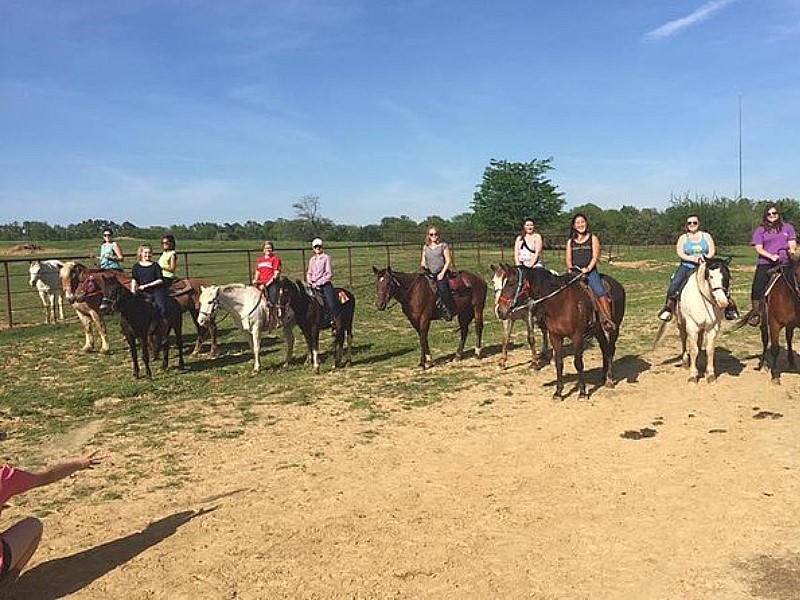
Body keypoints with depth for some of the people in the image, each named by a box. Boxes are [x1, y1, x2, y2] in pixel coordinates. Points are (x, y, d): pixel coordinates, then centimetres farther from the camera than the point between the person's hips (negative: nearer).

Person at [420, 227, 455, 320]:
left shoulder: (443, 246, 3)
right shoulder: (425, 247, 15)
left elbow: (448, 261, -1)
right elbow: (423, 261, 18)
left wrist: (442, 273, -12)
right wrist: (423, 264, -7)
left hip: (441, 272, -5)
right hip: (429, 273, 5)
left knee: (441, 286, -29)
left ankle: (448, 310, -24)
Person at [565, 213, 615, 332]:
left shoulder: (593, 238, 10)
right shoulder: (570, 241, 18)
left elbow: (595, 257, 1)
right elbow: (568, 258, 14)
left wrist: (588, 268, -14)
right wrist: (569, 267, -7)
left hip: (590, 271, -3)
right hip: (574, 272, 3)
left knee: (600, 292, -22)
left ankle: (608, 319, -24)